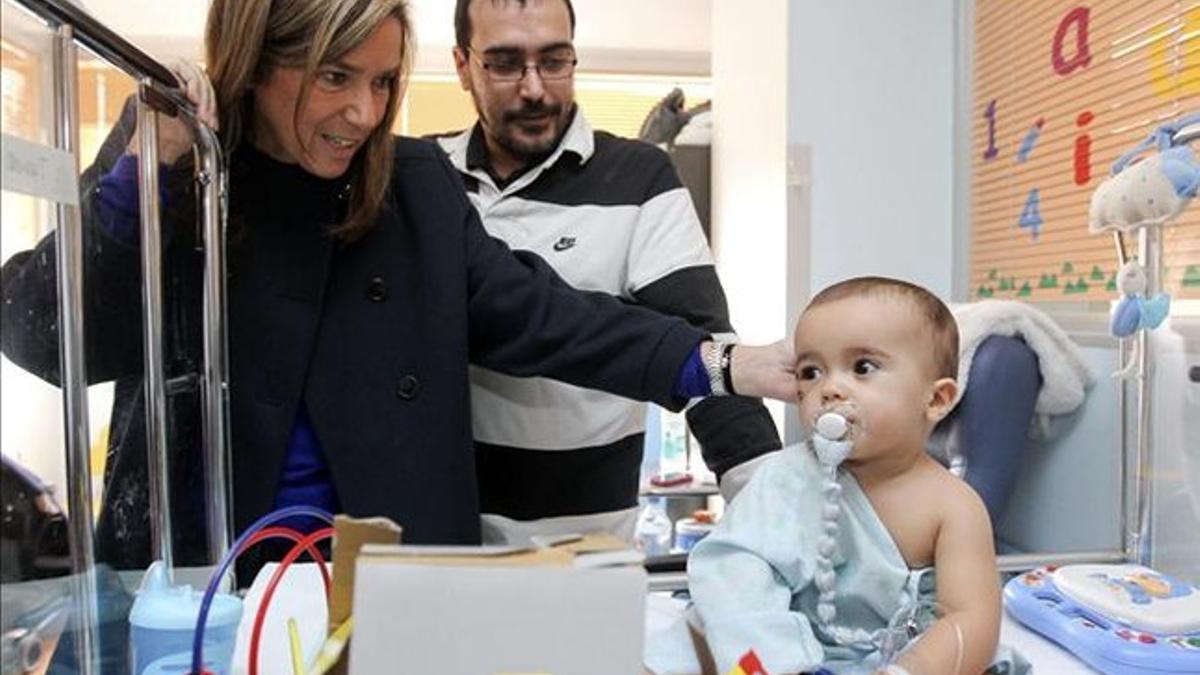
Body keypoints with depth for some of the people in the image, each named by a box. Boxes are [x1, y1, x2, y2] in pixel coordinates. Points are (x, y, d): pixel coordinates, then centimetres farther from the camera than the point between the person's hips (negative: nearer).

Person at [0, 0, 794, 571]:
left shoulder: (418, 184, -3)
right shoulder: (155, 160, -6)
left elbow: (529, 313, -7)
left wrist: (713, 363, -17)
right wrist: (144, 166, -24)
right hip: (187, 562, 0)